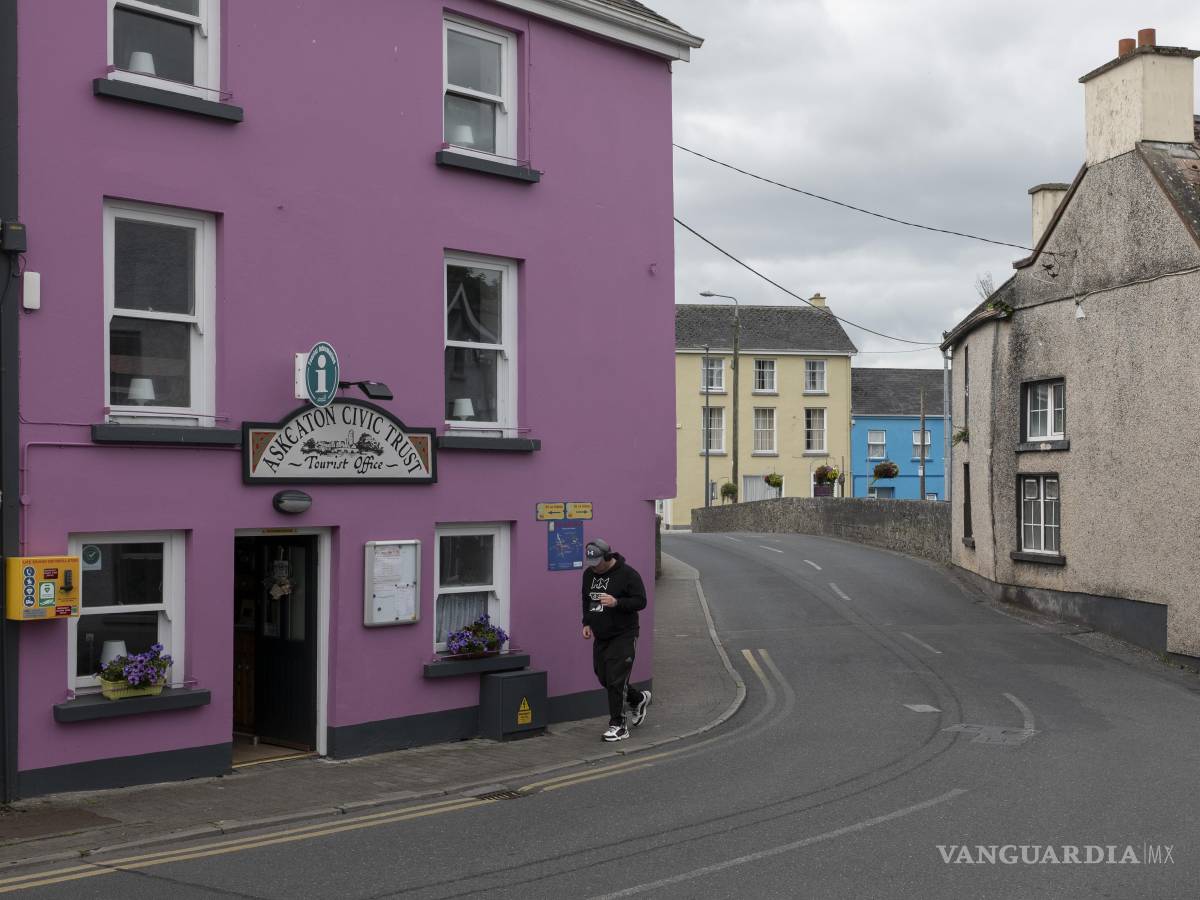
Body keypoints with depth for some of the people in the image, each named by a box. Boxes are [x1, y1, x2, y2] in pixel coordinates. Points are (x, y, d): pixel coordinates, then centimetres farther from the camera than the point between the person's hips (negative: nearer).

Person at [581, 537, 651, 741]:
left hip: (623, 635, -7)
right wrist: (587, 623, 10)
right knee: (604, 678, 12)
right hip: (600, 636, 7)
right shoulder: (589, 574, 8)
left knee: (616, 680, -10)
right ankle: (639, 698, 35)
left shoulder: (627, 574, -13)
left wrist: (617, 603, -28)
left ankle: (618, 726, -2)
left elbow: (641, 601, -15)